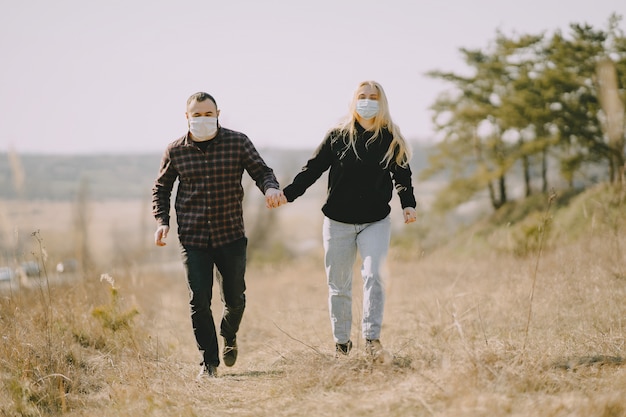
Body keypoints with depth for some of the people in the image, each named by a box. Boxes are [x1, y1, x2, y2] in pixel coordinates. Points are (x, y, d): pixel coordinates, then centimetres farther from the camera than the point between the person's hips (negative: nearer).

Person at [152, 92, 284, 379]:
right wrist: (162, 221, -1)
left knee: (235, 297, 7)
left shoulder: (238, 143, -2)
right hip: (193, 238, 0)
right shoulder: (175, 151, 0)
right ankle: (209, 361, 8)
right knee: (199, 301, -4)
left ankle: (229, 336, 40)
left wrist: (271, 187, -23)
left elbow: (260, 170, 0)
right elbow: (161, 187, 13)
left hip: (231, 235, 0)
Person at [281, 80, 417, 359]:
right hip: (338, 222, 1)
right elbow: (313, 168, 2)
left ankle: (372, 337, -16)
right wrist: (288, 193, -11)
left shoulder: (391, 139, 2)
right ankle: (341, 342, 16)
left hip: (376, 222, -1)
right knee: (338, 286, 5)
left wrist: (408, 204, -10)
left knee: (372, 275, -19)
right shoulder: (338, 136, 1)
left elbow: (402, 176, 7)